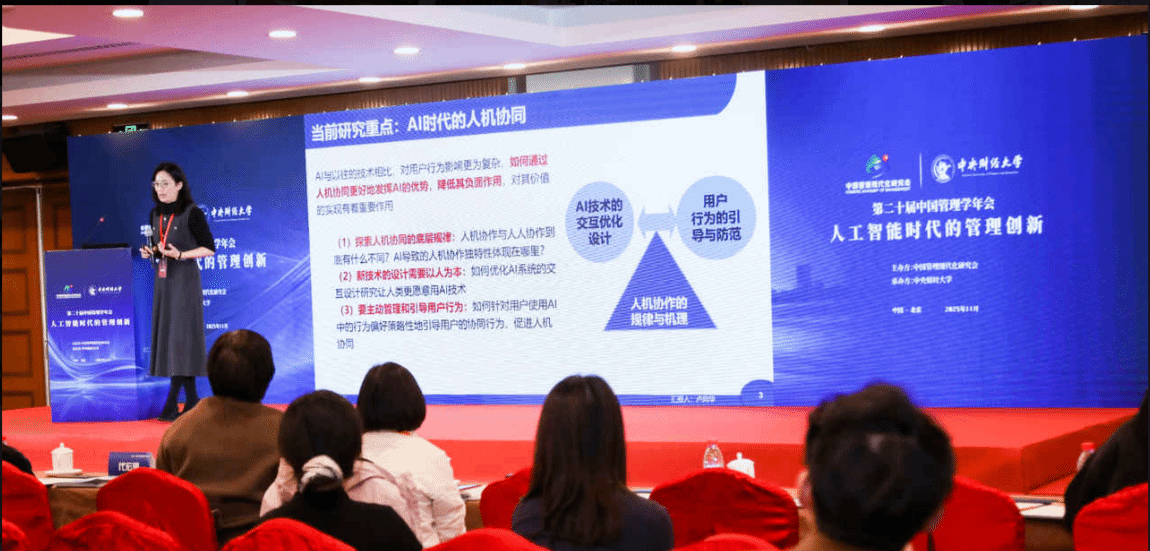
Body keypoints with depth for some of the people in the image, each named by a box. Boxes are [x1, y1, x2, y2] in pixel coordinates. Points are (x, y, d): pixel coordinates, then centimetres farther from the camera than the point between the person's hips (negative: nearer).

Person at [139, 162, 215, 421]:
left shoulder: (192, 213, -9)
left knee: (182, 336, -9)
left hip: (185, 280, -7)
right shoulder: (155, 214, 11)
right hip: (163, 280, 7)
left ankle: (171, 403, -12)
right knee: (167, 337, 5)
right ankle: (191, 398, 12)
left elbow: (209, 248, -10)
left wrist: (180, 255, -21)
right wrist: (151, 252, -1)